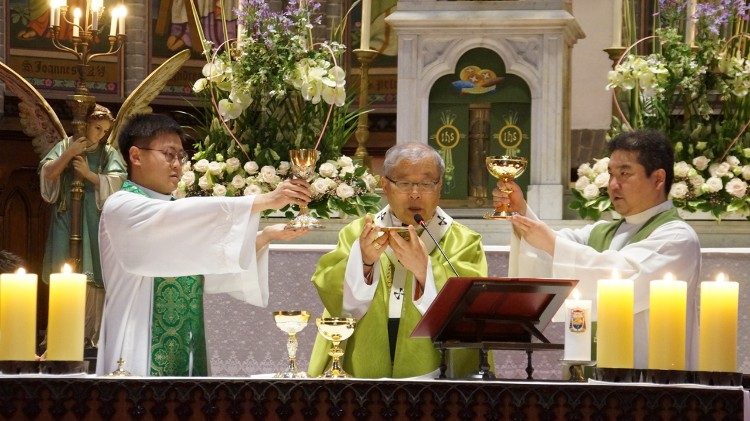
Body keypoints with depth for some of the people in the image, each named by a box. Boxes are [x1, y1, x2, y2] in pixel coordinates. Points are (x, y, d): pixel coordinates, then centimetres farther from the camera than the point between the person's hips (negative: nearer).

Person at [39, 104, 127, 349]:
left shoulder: (109, 153, 10)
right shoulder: (65, 145, 11)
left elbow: (116, 181, -4)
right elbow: (48, 173, 0)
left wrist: (88, 174, -12)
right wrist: (69, 154, -10)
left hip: (94, 221, 0)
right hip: (66, 217, 0)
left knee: (93, 277, -8)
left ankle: (91, 335, -6)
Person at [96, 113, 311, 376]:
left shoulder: (173, 216, 19)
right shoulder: (122, 207, -8)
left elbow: (212, 267, 8)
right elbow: (197, 215, -22)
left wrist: (268, 235, -5)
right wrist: (265, 200, -23)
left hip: (186, 355, 8)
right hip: (142, 358, -8)